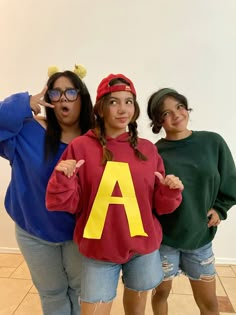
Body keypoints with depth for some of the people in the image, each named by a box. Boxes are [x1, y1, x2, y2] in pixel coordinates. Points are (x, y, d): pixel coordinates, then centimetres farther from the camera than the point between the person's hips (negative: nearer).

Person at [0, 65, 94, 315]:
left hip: (81, 232, 0)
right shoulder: (28, 132, -12)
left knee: (82, 291, 23)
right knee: (51, 293, 24)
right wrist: (25, 105, -27)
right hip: (35, 233, 0)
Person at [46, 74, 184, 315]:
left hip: (143, 247, 4)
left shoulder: (147, 149, -2)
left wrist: (171, 191, -16)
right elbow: (65, 204, -9)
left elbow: (160, 205, 4)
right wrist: (62, 177, -27)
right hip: (98, 250, -3)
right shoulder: (81, 146, -10)